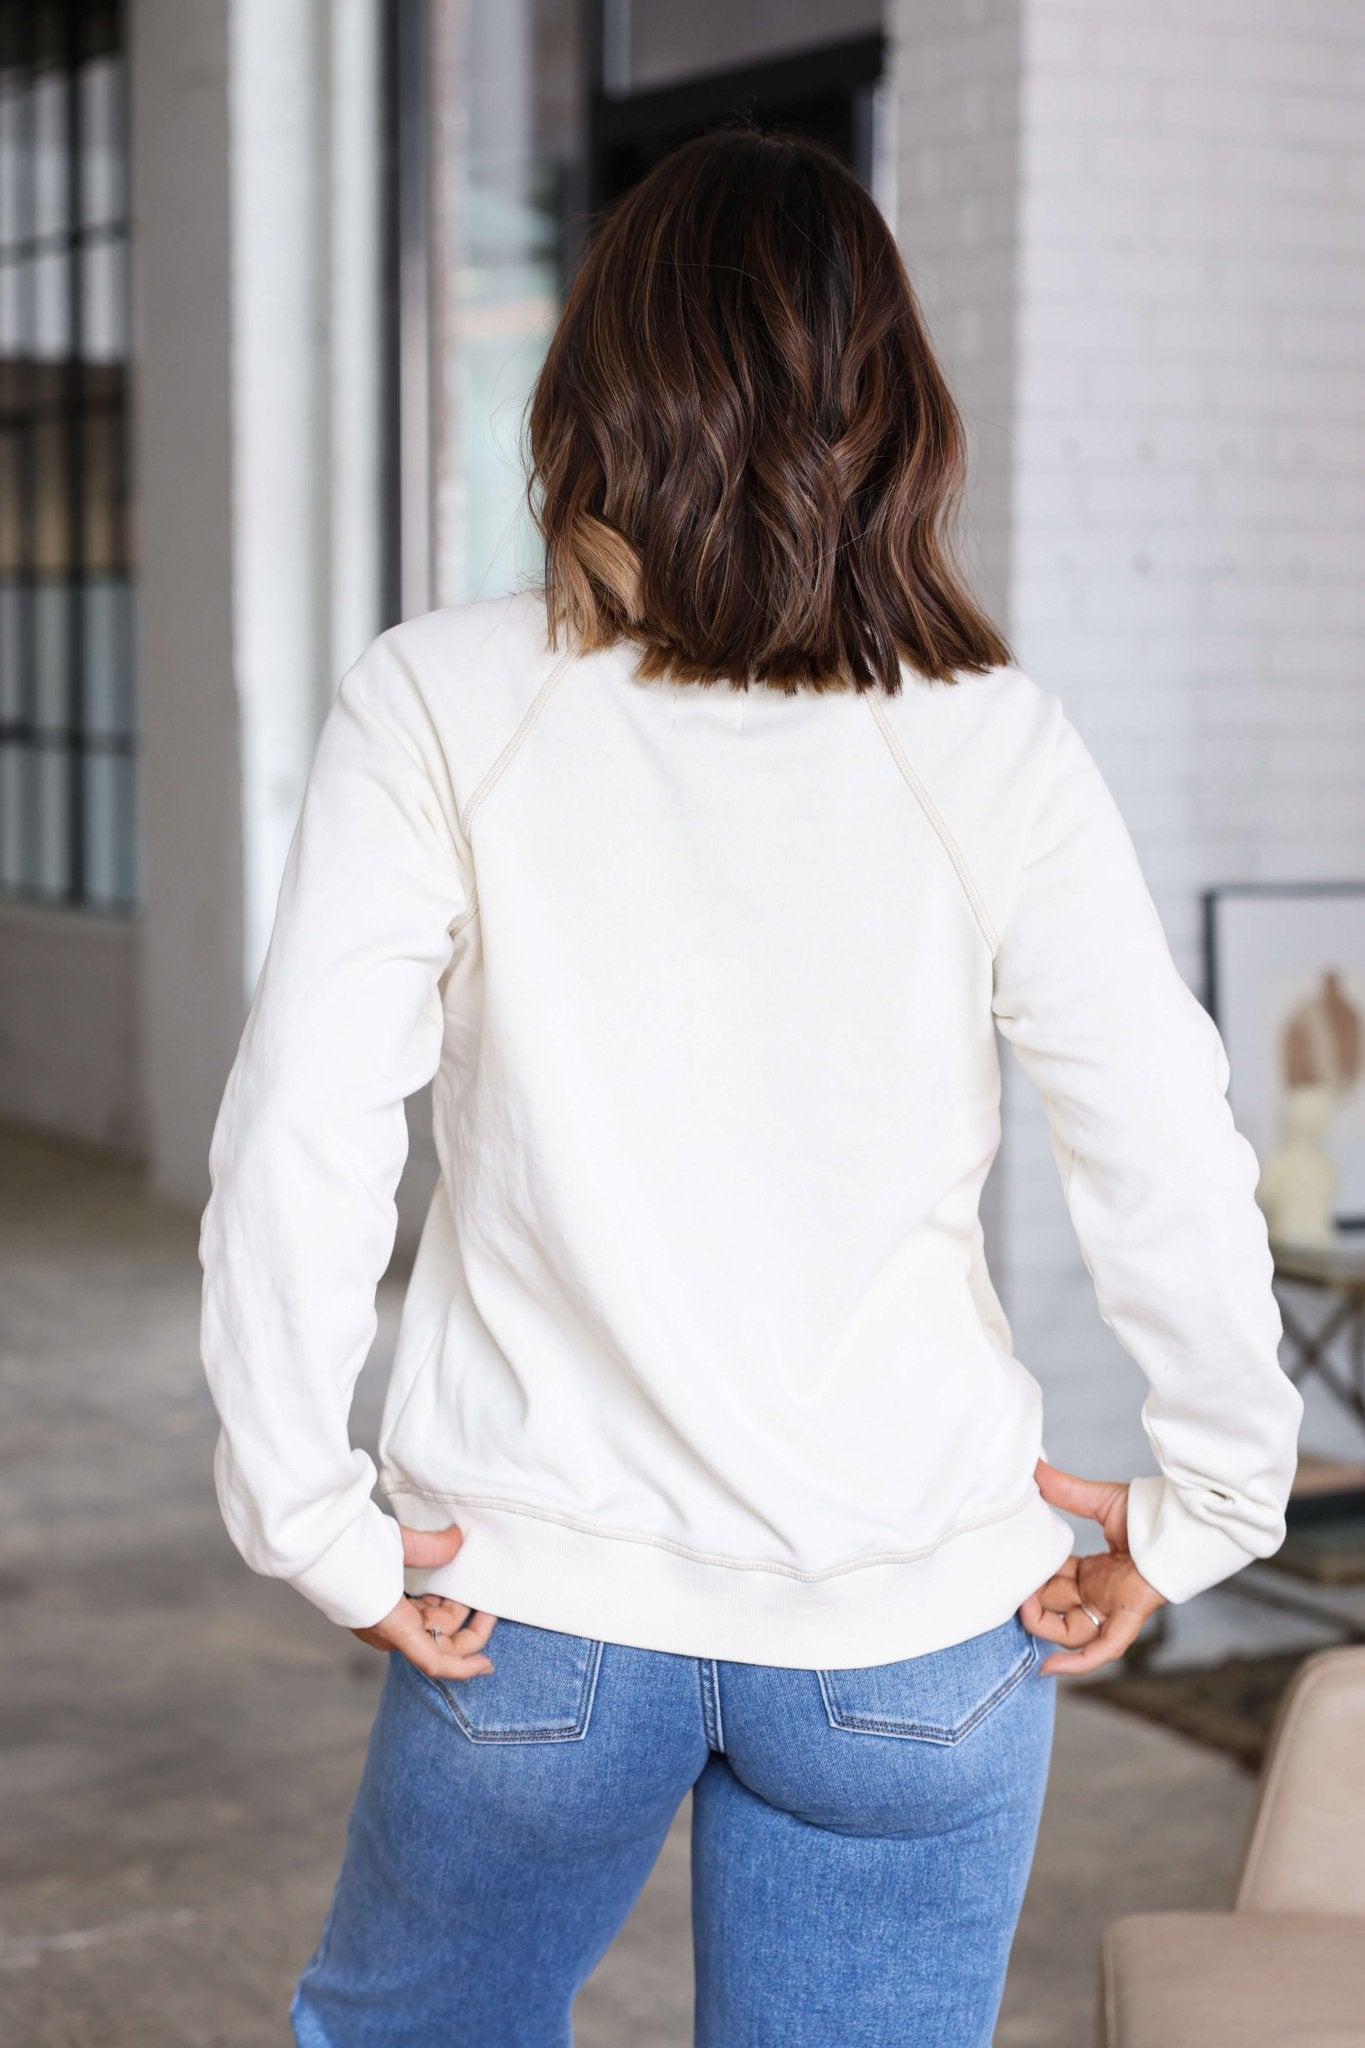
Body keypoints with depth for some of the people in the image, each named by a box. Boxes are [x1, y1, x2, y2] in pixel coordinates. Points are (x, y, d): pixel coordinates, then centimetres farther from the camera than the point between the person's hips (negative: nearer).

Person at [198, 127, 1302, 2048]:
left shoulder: (440, 704, -9)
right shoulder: (996, 752, -8)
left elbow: (299, 1148, -14)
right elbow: (1180, 1185, -8)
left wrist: (314, 1522, -4)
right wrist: (1198, 1511, 6)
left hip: (534, 1610, 0)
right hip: (916, 1630, 1)